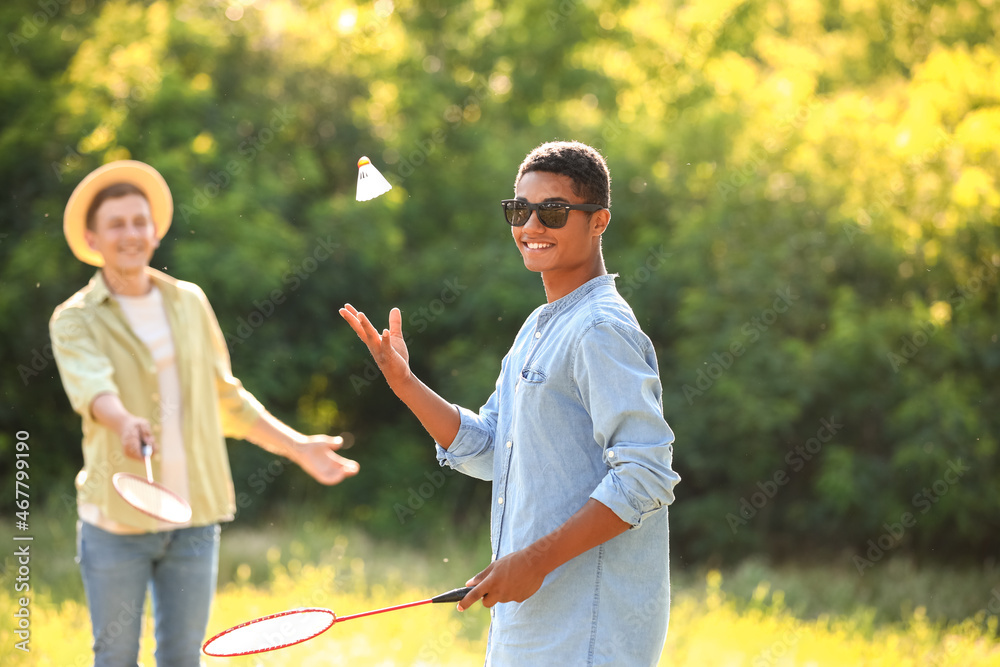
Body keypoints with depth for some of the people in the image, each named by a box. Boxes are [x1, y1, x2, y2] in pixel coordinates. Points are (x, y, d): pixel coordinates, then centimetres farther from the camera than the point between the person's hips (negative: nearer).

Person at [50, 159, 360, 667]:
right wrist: (125, 424, -47)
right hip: (116, 520, -3)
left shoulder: (189, 303, 8)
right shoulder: (75, 320, -5)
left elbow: (226, 400, 17)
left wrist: (299, 447, 13)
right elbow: (91, 387, -26)